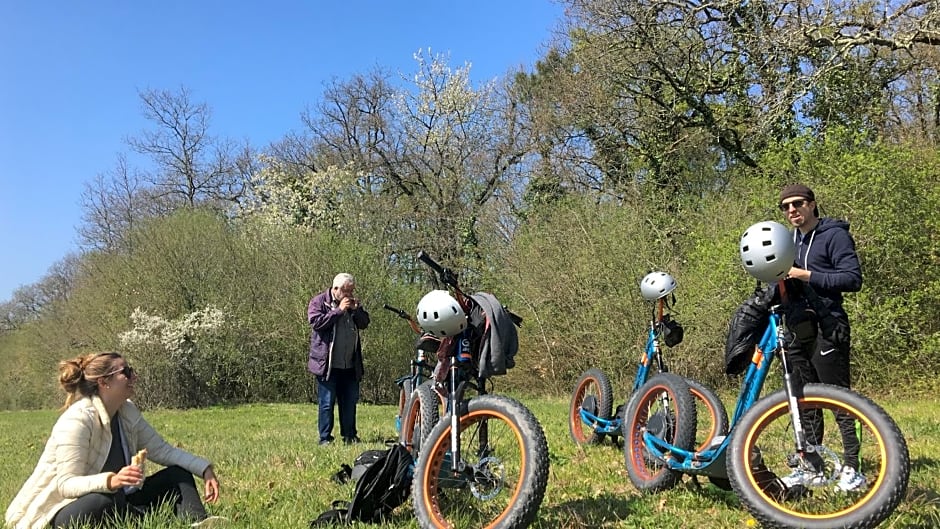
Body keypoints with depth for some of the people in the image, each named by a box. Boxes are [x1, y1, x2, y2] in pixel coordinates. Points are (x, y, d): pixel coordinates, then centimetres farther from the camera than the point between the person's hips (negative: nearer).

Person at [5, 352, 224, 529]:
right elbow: (66, 484, -27)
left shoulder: (128, 412, 0)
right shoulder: (76, 422, -22)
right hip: (64, 511, -8)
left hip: (115, 500, 8)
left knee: (178, 474, -5)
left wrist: (204, 468, -10)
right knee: (104, 503, -40)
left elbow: (162, 449, 3)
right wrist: (111, 481, -45)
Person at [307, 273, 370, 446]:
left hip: (350, 365, 6)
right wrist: (339, 310, -18)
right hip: (327, 364, -6)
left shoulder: (352, 303, 14)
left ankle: (349, 435, 20)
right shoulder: (319, 301, -4)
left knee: (350, 402, 10)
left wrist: (357, 309, -6)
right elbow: (316, 322, -18)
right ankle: (325, 438, 7)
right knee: (327, 403, -1)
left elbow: (364, 323, 13)